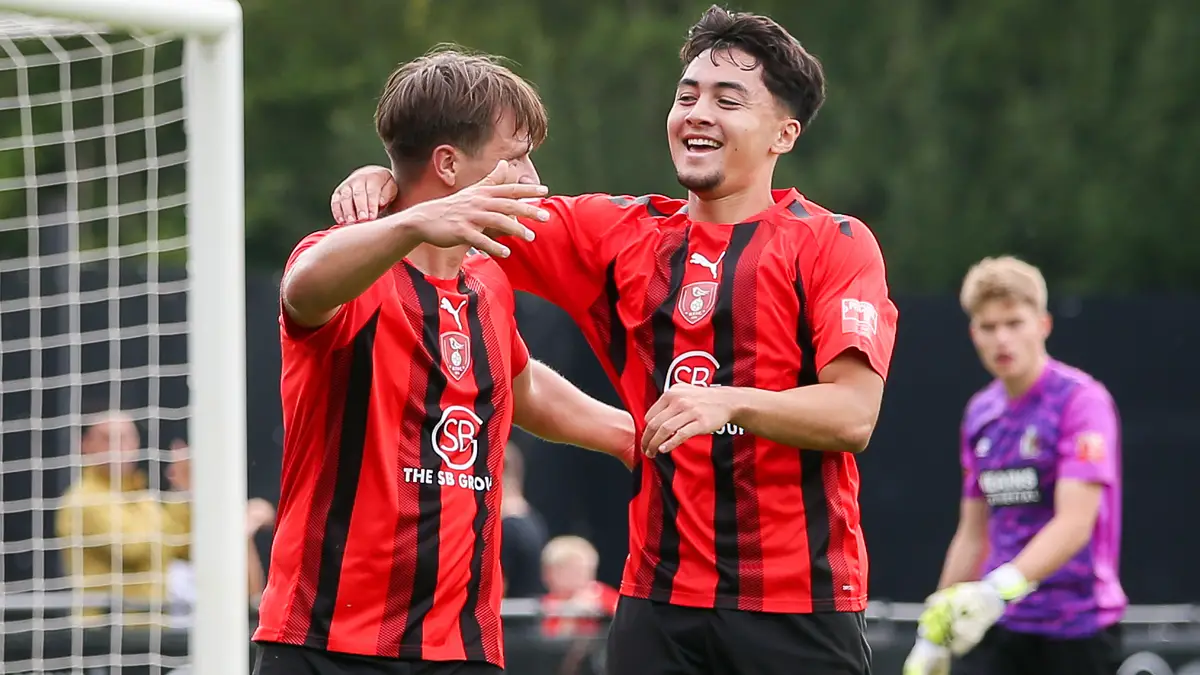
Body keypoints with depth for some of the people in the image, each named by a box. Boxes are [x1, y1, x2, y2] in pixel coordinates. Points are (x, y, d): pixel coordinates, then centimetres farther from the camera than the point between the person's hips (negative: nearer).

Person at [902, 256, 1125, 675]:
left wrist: (1000, 588, -34)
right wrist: (935, 633, 17)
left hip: (1077, 629, -5)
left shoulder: (1082, 400, -10)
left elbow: (1074, 524, -21)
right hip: (999, 629, 5)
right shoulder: (981, 413, 11)